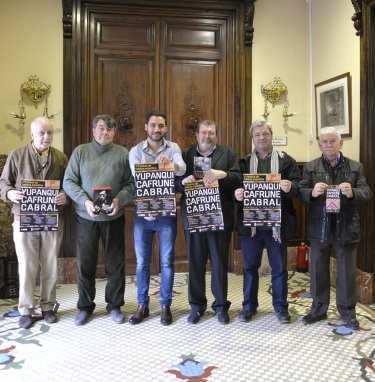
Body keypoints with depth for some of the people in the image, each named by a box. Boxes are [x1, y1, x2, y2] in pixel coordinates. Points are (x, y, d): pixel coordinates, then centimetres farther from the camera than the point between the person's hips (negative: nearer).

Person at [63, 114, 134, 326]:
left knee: (115, 263, 8)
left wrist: (119, 199, -20)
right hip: (85, 217, 0)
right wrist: (85, 201, -18)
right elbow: (69, 182, -3)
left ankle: (115, 305, 25)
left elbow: (131, 184, -2)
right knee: (86, 263, 10)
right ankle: (85, 306, 26)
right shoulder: (80, 151, 2)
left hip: (114, 217, 0)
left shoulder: (123, 153, 2)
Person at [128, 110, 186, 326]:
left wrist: (171, 163, -42)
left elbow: (182, 169, -20)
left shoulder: (173, 148, 0)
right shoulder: (136, 151, -1)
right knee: (142, 262, 9)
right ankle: (142, 305, 23)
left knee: (167, 261, 6)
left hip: (167, 213, 0)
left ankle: (166, 306, 20)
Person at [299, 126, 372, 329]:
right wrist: (312, 192, -26)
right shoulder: (310, 167, 4)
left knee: (347, 271, 9)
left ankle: (347, 310, 25)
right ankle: (318, 309, 26)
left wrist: (352, 193, -25)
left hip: (346, 228, 0)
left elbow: (366, 193, -4)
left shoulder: (355, 167, 3)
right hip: (319, 228, 1)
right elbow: (301, 194, -4)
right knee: (318, 270, 11)